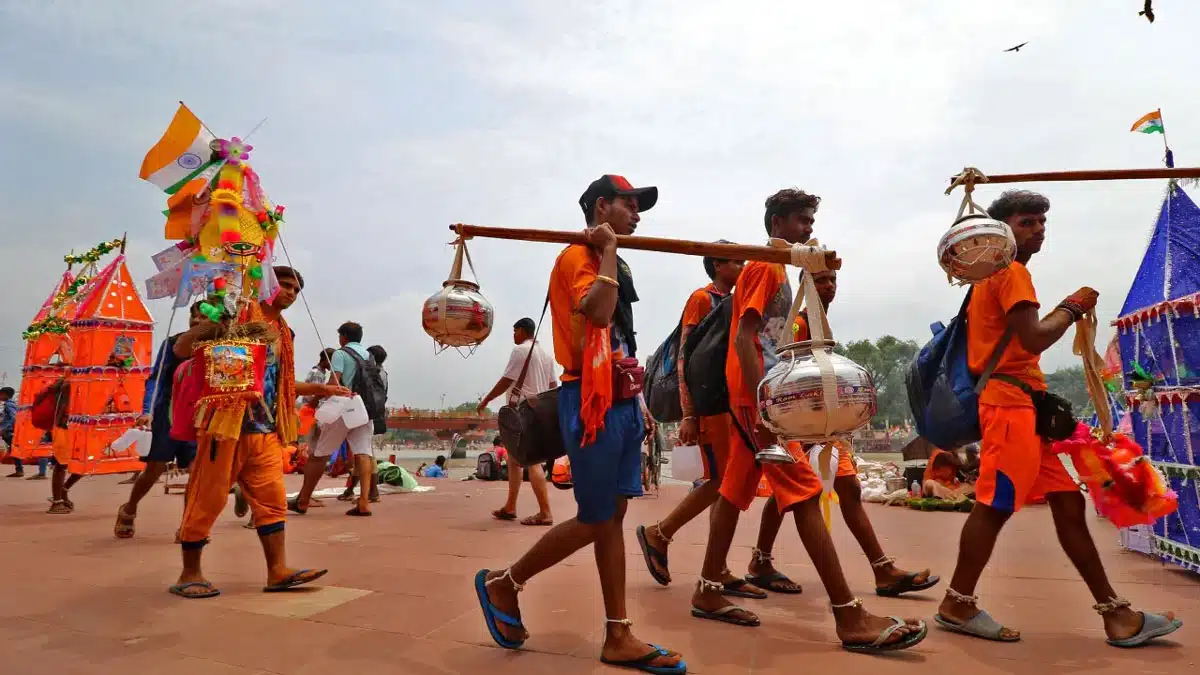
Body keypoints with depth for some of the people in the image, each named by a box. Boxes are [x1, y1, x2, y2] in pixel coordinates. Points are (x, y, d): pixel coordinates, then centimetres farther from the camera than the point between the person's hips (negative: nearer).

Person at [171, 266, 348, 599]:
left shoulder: (283, 333, 19)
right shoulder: (238, 314, -4)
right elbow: (180, 348, -8)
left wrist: (318, 389, 23)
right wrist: (204, 331, -27)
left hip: (265, 430, 8)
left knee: (272, 498, 4)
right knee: (207, 497, 1)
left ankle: (278, 571, 6)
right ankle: (189, 574, 13)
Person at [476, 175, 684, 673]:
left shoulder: (612, 264, 20)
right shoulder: (577, 256, -8)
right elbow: (597, 312, -28)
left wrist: (635, 397, 18)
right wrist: (607, 250, -16)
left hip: (621, 400, 9)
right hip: (592, 401, -9)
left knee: (613, 516, 8)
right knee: (594, 520, -2)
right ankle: (503, 584, 17)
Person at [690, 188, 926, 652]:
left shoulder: (775, 269, 21)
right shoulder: (765, 266, -8)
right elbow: (743, 339, -18)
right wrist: (762, 406, -25)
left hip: (757, 396, 10)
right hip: (754, 396, -10)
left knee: (735, 491, 11)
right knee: (806, 494, -11)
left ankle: (708, 593, 19)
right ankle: (851, 618, -8)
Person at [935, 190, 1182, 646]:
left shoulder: (993, 275, 23)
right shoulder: (1011, 272, -7)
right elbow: (1034, 340, -17)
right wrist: (1072, 306, -3)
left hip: (1020, 404, 11)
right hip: (1010, 402, -11)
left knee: (1068, 502, 10)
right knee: (995, 505, -7)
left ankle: (1115, 613, 16)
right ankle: (957, 605, 3)